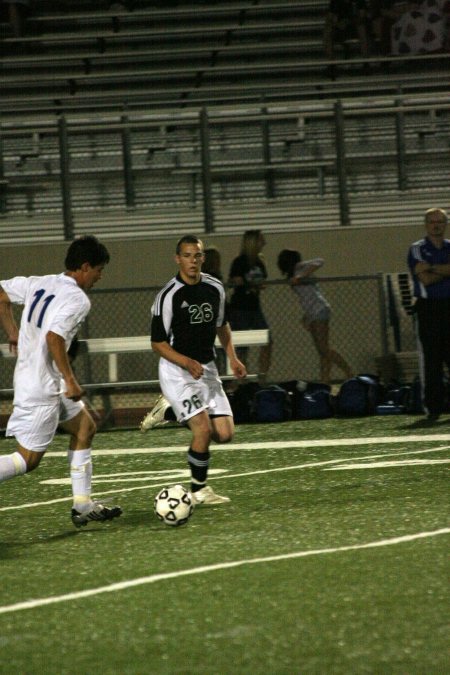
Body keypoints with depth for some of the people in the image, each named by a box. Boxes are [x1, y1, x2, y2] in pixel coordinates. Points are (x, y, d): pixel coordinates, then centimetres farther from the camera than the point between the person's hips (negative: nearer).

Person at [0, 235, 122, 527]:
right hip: (43, 387, -10)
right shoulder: (77, 299, -17)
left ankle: (84, 506, 20)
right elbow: (54, 338, -29)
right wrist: (71, 380, -20)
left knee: (85, 427, 19)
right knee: (29, 459, -4)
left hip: (27, 376, 10)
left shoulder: (39, 283, 8)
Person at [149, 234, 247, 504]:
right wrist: (188, 363, -25)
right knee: (203, 429, -19)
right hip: (177, 370, -6)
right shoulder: (168, 296, -15)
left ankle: (172, 411, 24)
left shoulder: (215, 288, 3)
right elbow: (158, 343, -12)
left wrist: (233, 358, 9)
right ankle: (199, 490, -1)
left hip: (207, 368, 6)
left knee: (225, 433, -1)